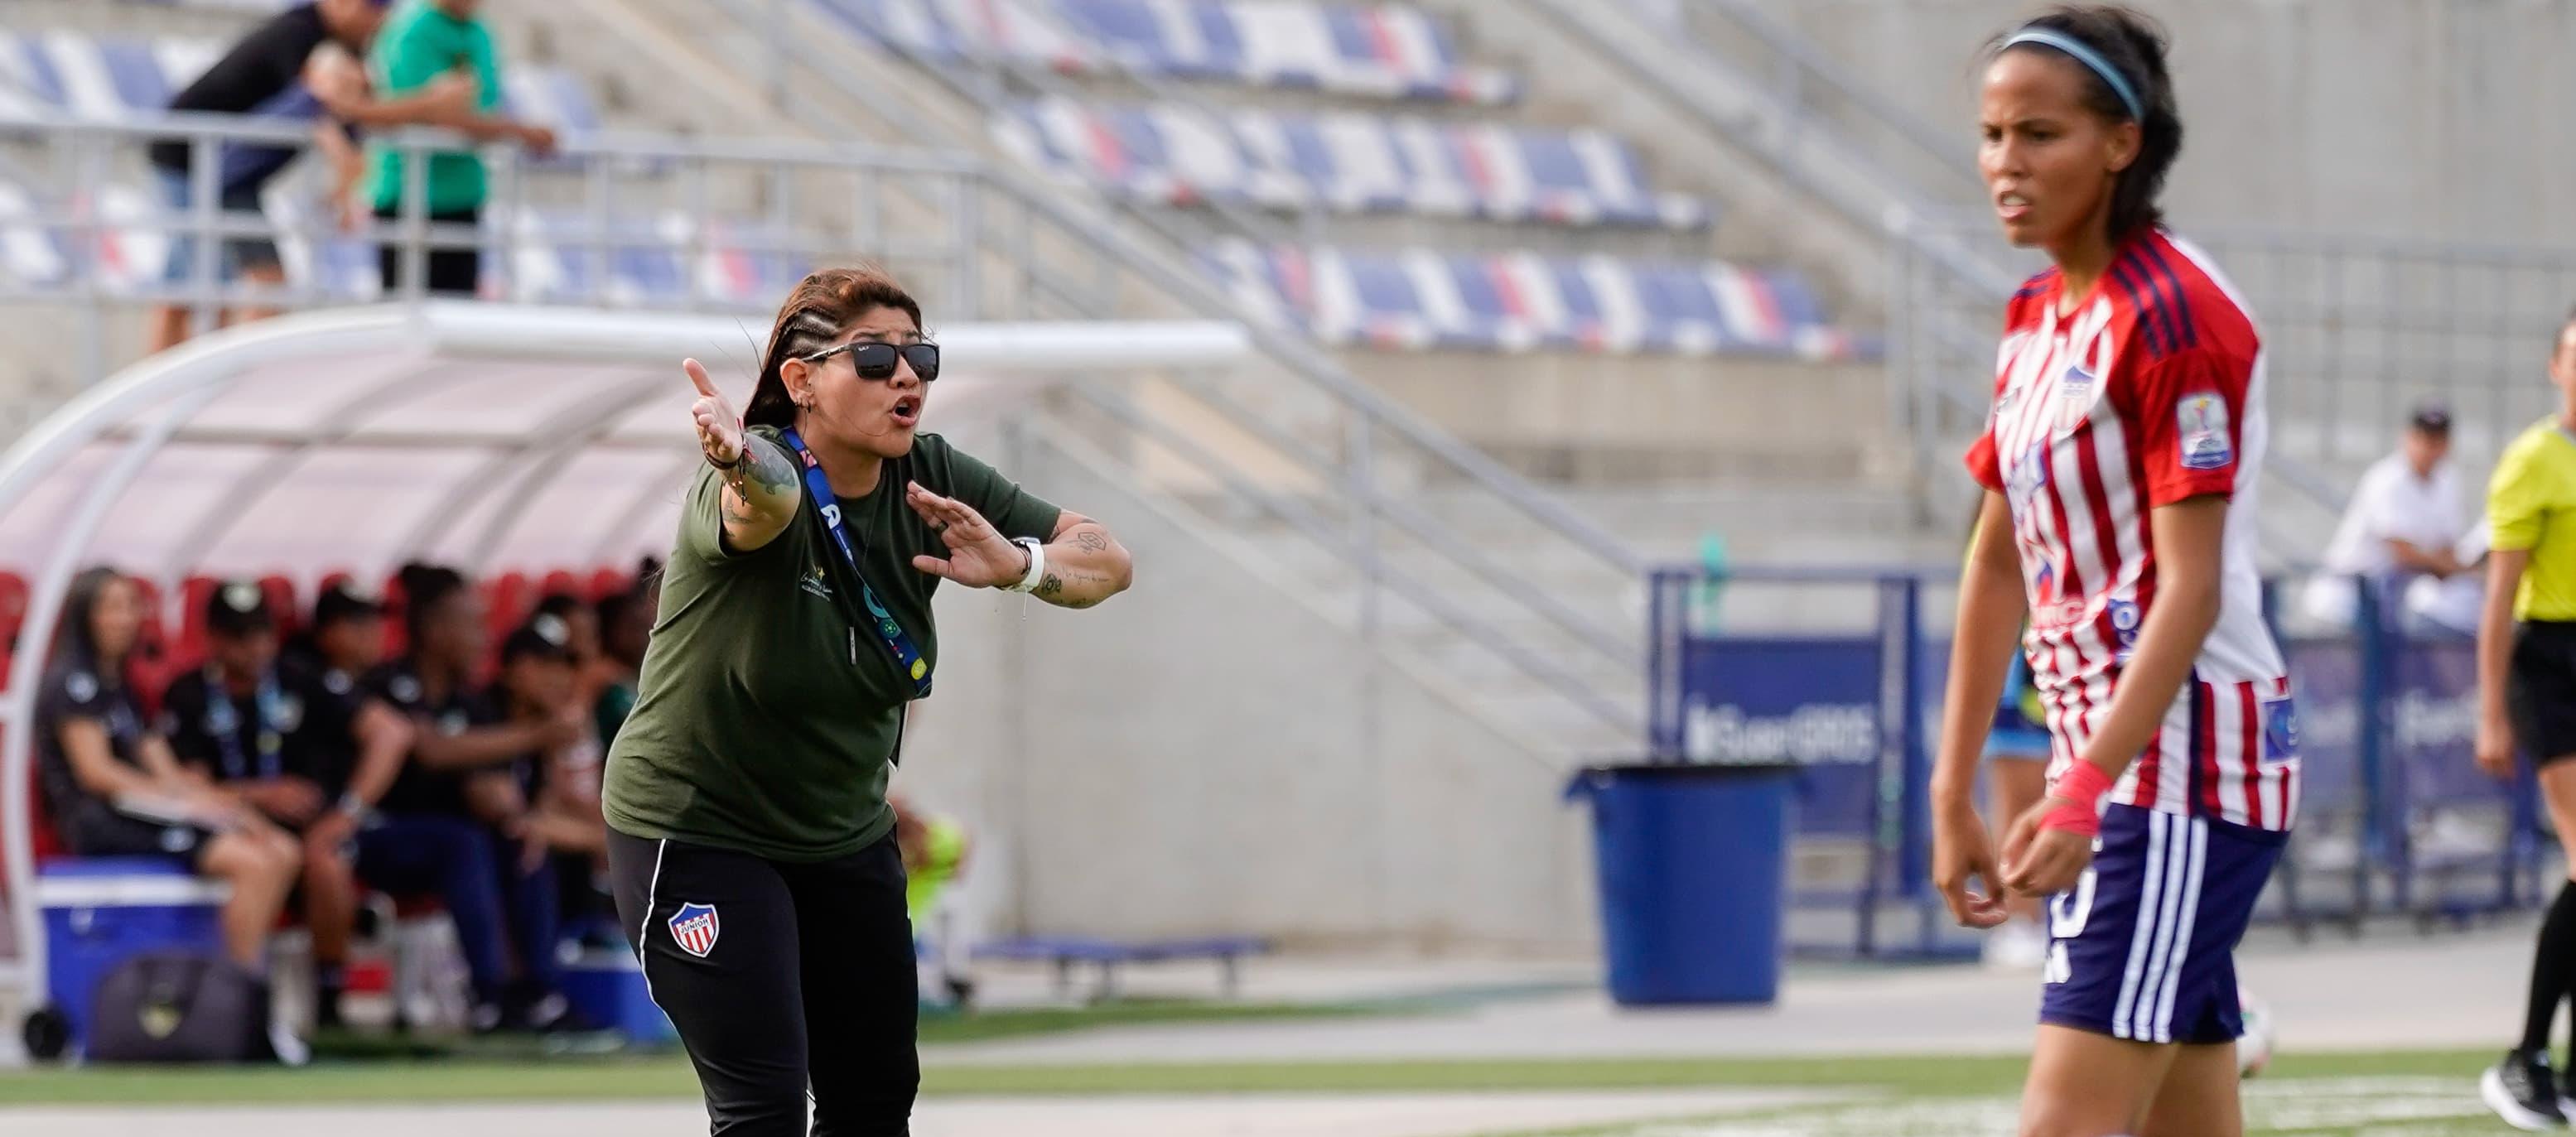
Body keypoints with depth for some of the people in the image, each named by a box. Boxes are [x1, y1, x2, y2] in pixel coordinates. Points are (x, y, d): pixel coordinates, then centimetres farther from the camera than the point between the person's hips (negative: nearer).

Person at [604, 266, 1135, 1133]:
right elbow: (769, 504, -51)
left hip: (846, 836, 7)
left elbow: (1106, 562, -7)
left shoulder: (930, 480, -9)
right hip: (700, 831, -7)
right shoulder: (758, 474, -26)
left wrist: (1017, 565, -29)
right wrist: (743, 465, -75)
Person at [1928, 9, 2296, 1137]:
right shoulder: (2035, 319, 13)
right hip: (2107, 759, 9)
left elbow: (2191, 588, -18)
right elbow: (2000, 562, 17)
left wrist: (2083, 793, -25)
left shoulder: (2173, 313, -14)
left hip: (2185, 759, -9)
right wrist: (1954, 797, 15)